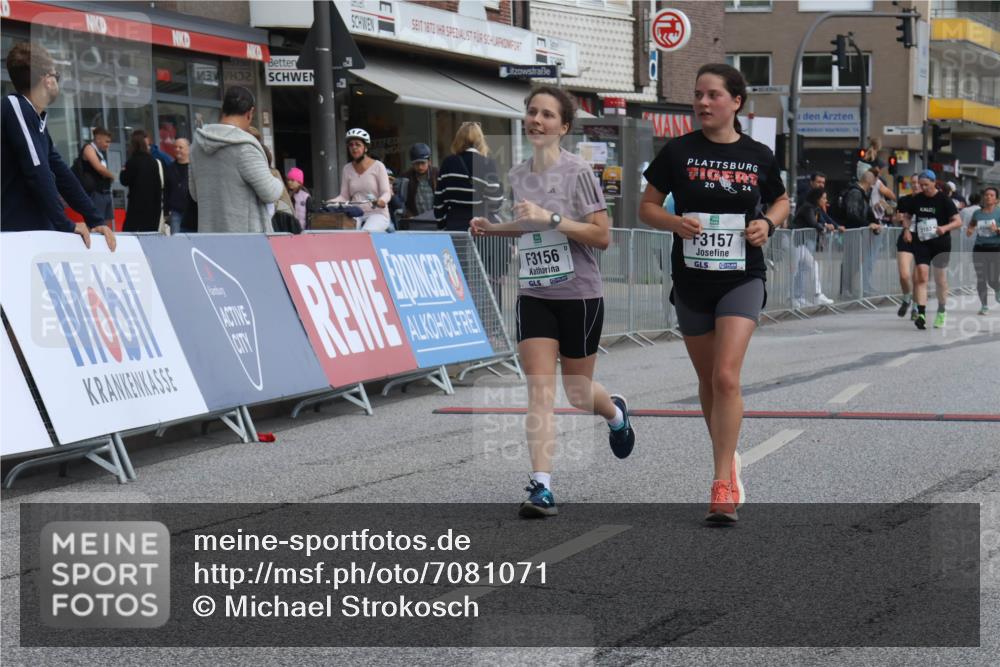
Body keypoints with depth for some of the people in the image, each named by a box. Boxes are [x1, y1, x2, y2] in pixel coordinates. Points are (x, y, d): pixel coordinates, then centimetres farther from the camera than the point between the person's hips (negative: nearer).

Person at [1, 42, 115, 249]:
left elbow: (61, 174, 16)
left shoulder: (38, 120, 16)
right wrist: (65, 224, -16)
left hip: (38, 232, 9)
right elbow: (37, 172, -19)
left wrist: (96, 220, 9)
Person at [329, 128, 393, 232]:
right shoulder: (347, 169, 11)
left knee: (367, 232, -34)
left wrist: (382, 201, -28)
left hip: (376, 213, -3)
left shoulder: (378, 166, -1)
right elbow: (344, 196, 10)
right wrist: (331, 202, -11)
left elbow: (386, 193, -5)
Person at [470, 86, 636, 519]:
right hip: (534, 295, 4)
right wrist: (490, 228, 7)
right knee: (540, 390, -10)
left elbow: (602, 236, -15)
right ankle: (541, 487, -15)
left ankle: (616, 414, 46)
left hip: (579, 295, -4)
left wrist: (551, 218, -23)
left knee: (578, 393, 10)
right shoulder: (517, 176, 7)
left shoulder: (577, 171, -11)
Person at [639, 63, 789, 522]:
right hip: (691, 281, 2)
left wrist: (767, 223, -4)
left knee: (726, 376, -16)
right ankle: (728, 458, 36)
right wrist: (675, 222, -16)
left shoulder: (758, 156, 1)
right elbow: (647, 207, 4)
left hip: (742, 278, -2)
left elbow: (781, 201, 17)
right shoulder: (679, 152, -1)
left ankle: (723, 485, -14)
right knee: (707, 380, 13)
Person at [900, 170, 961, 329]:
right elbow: (907, 216, 18)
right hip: (921, 243, 2)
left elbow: (958, 221, -8)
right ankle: (921, 314, -17)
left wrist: (945, 228, -27)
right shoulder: (916, 199, 3)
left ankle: (941, 313, 27)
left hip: (941, 244, -2)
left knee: (940, 279, 9)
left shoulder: (944, 200, -7)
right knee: (921, 276, -12)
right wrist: (907, 229, -1)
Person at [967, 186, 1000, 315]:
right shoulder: (977, 213, 9)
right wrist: (969, 231, 0)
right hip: (979, 248, 3)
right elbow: (971, 226, 22)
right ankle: (984, 305, 11)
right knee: (981, 279, 0)